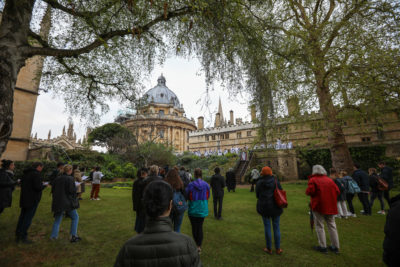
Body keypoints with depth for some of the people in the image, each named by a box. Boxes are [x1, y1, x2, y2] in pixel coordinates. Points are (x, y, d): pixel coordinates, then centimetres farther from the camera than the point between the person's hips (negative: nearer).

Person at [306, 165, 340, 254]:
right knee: (332, 225, 16)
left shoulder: (313, 180, -9)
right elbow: (337, 191, 4)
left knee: (319, 226, 7)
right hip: (330, 206, 5)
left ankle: (323, 246, 12)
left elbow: (310, 191, -19)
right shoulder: (329, 180, 7)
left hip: (319, 206, -5)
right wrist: (331, 198, 17)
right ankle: (336, 246, 24)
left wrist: (307, 191, 2)